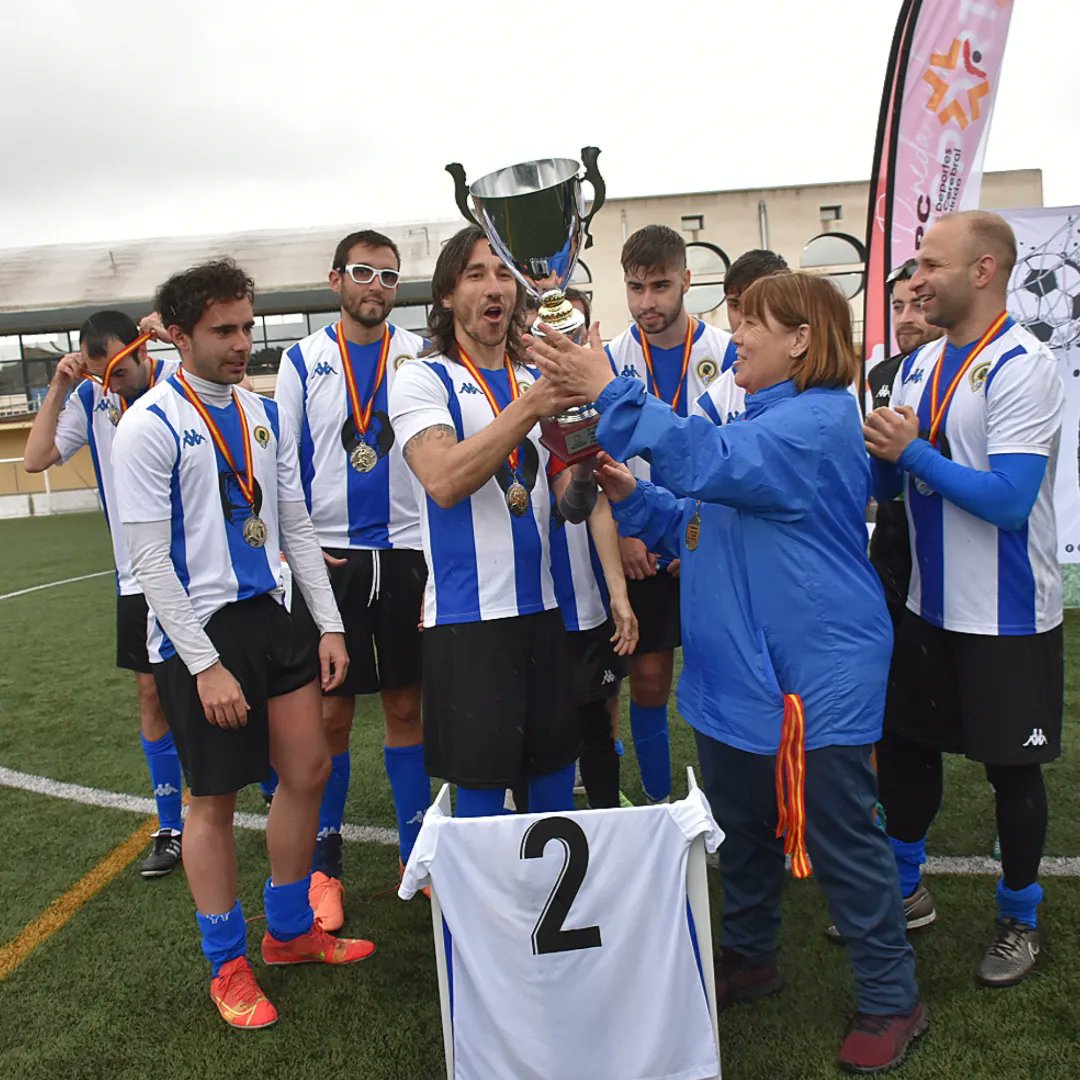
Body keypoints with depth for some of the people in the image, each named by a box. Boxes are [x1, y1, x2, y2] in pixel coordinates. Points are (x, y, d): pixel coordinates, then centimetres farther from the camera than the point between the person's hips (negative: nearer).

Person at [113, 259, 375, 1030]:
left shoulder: (266, 413, 8)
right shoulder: (150, 426, -11)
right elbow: (150, 560, -13)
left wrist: (329, 622, 5)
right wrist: (205, 665, -16)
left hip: (270, 613, 6)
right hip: (197, 629, -6)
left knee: (309, 770, 11)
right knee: (215, 798, 7)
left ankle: (291, 930, 35)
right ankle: (228, 963, 30)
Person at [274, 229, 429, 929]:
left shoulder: (420, 356, 5)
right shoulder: (303, 362, 4)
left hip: (406, 553, 1)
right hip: (328, 557, 0)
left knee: (407, 706, 10)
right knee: (330, 713, 5)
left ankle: (417, 851, 25)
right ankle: (324, 864, 21)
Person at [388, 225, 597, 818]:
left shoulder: (539, 382, 13)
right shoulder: (422, 379, -3)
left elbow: (572, 506, 10)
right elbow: (443, 481, -21)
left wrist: (583, 465, -12)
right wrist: (530, 407, -25)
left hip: (545, 607, 5)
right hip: (468, 616, -5)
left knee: (555, 778, 14)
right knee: (482, 788, 2)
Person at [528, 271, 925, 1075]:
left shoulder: (820, 420, -17)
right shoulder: (759, 421, 13)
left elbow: (715, 464, -33)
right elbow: (699, 528, 16)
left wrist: (611, 393, -30)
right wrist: (630, 495, -1)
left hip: (817, 678, -9)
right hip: (736, 675, 9)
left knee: (842, 842, 5)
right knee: (743, 831, 21)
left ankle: (892, 999, 26)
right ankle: (749, 958, 42)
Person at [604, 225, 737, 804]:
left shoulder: (726, 352, -2)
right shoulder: (610, 359, 2)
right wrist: (621, 534, -6)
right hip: (639, 550, 1)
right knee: (648, 681, 6)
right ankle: (657, 804, 23)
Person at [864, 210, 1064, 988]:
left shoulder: (1024, 367, -16)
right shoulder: (921, 364, 6)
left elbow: (1009, 498, -25)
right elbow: (887, 482, 10)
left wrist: (912, 450, -19)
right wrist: (882, 451, -11)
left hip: (1007, 616, -7)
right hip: (930, 604, 7)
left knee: (1013, 769, 9)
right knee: (903, 747, 16)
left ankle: (1021, 917, 32)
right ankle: (904, 890, 36)